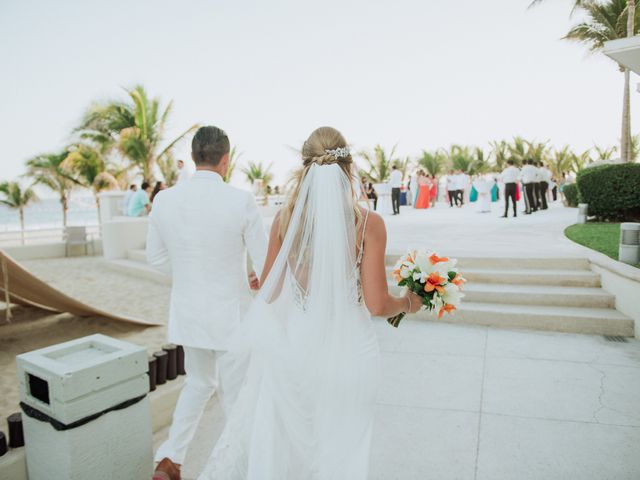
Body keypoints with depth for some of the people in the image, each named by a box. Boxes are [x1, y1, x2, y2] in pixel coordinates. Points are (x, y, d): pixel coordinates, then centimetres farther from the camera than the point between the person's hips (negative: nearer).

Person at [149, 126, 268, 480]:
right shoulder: (241, 201, -18)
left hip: (187, 310, 4)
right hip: (230, 312, -4)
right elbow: (265, 262, -11)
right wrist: (260, 280, 12)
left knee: (199, 382, 27)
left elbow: (156, 257, 5)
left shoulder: (165, 199, -6)